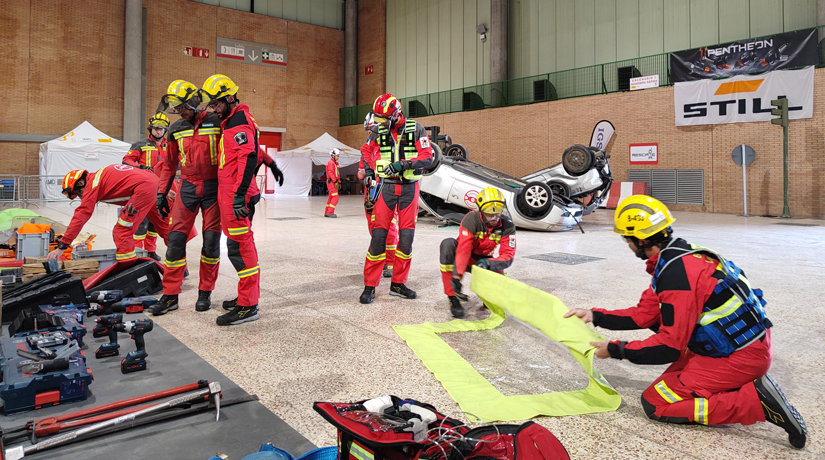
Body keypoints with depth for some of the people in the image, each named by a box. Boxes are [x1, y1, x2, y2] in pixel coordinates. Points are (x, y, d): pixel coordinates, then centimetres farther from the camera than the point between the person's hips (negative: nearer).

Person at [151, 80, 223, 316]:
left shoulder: (217, 124, -4)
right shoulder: (176, 129, 8)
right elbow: (169, 164, 15)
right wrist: (162, 193, 11)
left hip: (213, 188, -3)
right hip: (188, 188, 3)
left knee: (211, 241, 0)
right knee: (176, 239, -2)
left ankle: (205, 293, 15)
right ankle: (170, 296, 6)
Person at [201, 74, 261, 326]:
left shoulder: (239, 123, -11)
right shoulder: (232, 121, 22)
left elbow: (248, 158, -22)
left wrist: (239, 193, -26)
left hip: (236, 196, -11)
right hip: (231, 194, 11)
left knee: (239, 247, -10)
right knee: (240, 246, 14)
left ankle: (247, 306, -6)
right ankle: (249, 296, 23)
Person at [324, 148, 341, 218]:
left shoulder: (335, 163, 22)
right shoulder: (330, 162, -10)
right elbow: (330, 173, -18)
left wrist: (339, 182, 19)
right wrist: (335, 181, -21)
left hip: (334, 183, 10)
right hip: (331, 182, -10)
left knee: (331, 198, 12)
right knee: (335, 197, -16)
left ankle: (326, 213, 17)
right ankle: (330, 212, -17)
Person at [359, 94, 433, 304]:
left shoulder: (415, 129, -4)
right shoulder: (379, 131, 4)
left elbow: (428, 158, -9)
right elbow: (367, 150, 22)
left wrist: (404, 164, -21)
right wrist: (370, 171, 8)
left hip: (409, 188, 0)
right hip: (387, 186, 1)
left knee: (406, 236, 2)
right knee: (379, 234, -6)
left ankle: (398, 284, 15)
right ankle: (369, 286, 1)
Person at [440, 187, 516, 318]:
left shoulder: (507, 225, -18)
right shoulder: (471, 219, -27)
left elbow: (508, 256, -22)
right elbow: (463, 250, -36)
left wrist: (487, 263, -42)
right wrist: (457, 276, -46)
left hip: (482, 259, 1)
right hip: (465, 258, -1)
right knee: (448, 244, -34)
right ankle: (453, 299, -30)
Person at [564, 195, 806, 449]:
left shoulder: (677, 274, -25)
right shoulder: (678, 255, 6)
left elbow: (669, 348, -21)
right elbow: (644, 315, 12)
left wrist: (615, 350, -12)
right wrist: (596, 316, 12)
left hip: (739, 356, -9)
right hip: (748, 341, 10)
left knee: (655, 403, -5)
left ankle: (755, 401, -10)